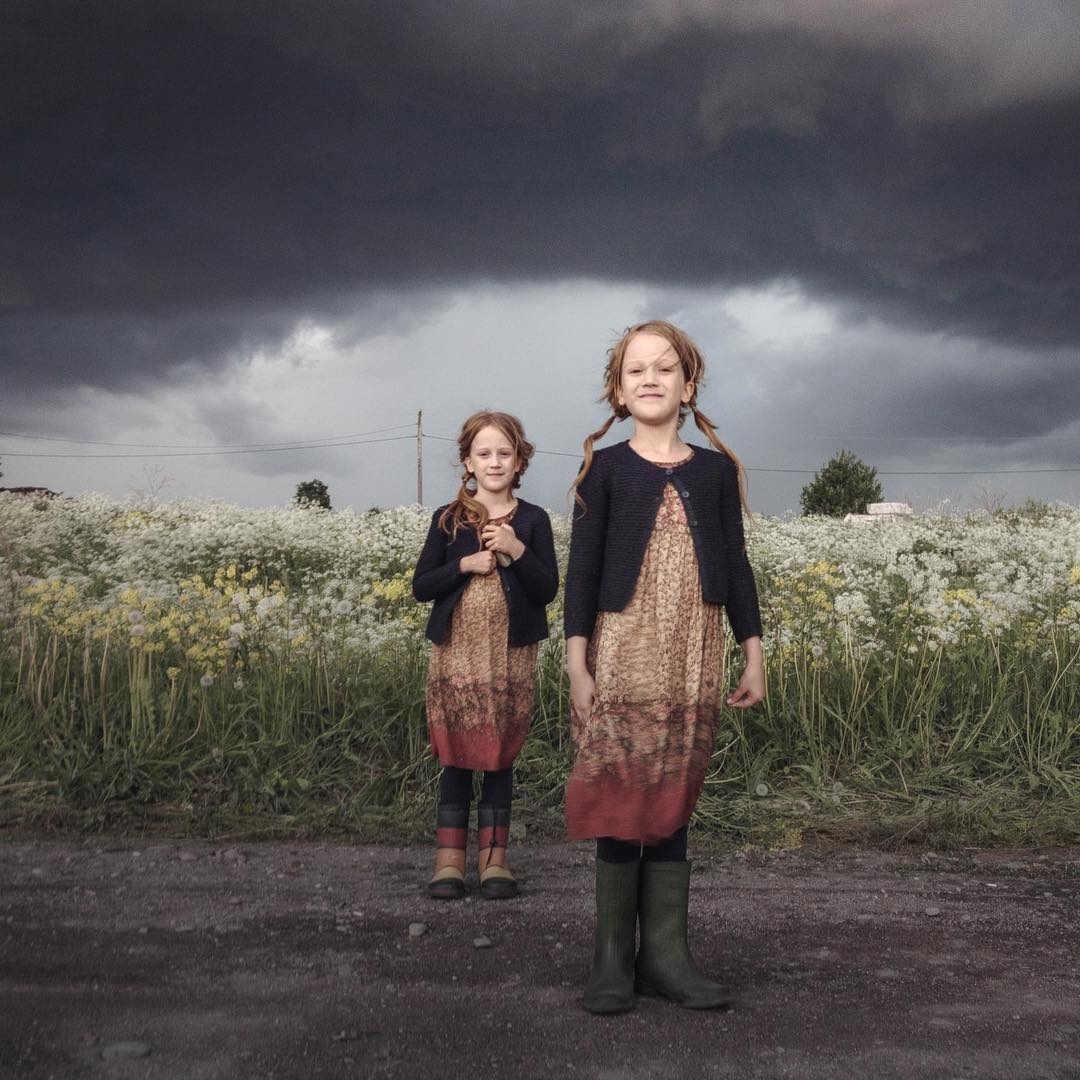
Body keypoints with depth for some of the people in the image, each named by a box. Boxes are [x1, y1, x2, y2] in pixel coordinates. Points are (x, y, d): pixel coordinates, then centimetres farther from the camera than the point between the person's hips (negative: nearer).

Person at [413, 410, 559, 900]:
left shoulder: (533, 520, 2)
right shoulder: (447, 519, 4)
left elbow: (548, 590, -3)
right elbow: (421, 587, 1)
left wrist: (516, 551, -17)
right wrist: (466, 565, -13)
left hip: (511, 656, 0)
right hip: (456, 653, 1)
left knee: (500, 758, 6)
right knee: (456, 758, 6)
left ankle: (493, 856, 15)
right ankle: (450, 856, 14)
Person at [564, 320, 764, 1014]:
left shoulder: (716, 470, 10)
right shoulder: (605, 468, 3)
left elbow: (737, 568, 12)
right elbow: (582, 571, 1)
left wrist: (754, 657, 9)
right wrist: (578, 666, -5)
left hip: (695, 656, 2)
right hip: (622, 649, -2)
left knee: (673, 802, 5)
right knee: (623, 800, -2)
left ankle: (666, 953, 11)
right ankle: (614, 957, 7)